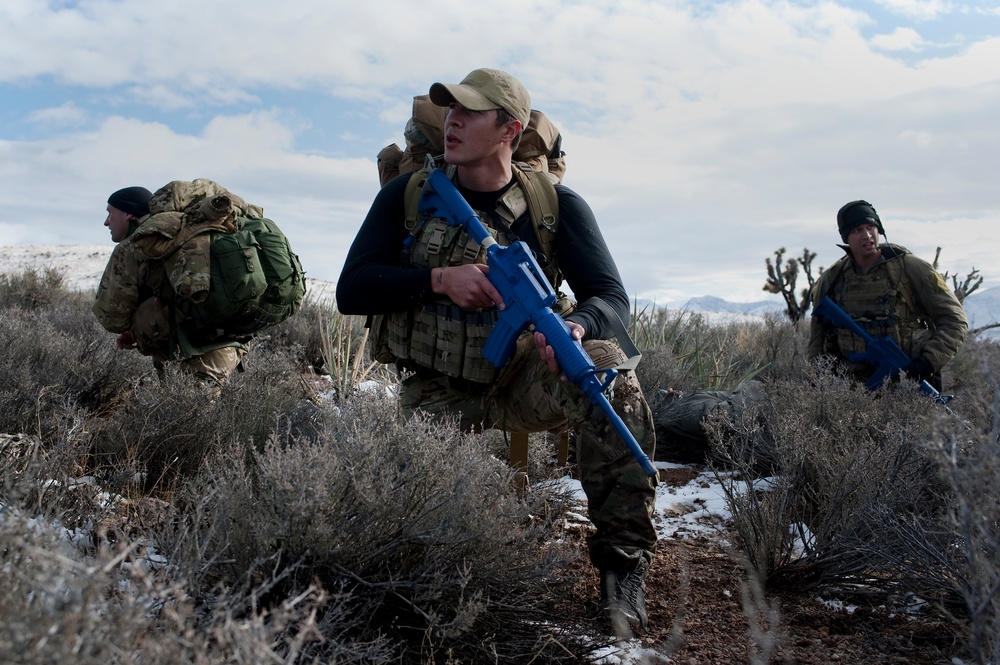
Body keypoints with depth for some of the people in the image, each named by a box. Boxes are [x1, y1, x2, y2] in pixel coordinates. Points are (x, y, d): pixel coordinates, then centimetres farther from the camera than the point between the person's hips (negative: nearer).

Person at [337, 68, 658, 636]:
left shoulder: (555, 207, -2)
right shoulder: (409, 195, 1)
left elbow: (612, 297, -7)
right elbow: (351, 291, -5)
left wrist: (576, 326, -32)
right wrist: (440, 280, -21)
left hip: (519, 380, 0)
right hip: (437, 394, 1)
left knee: (607, 371, -31)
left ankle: (624, 559, -21)